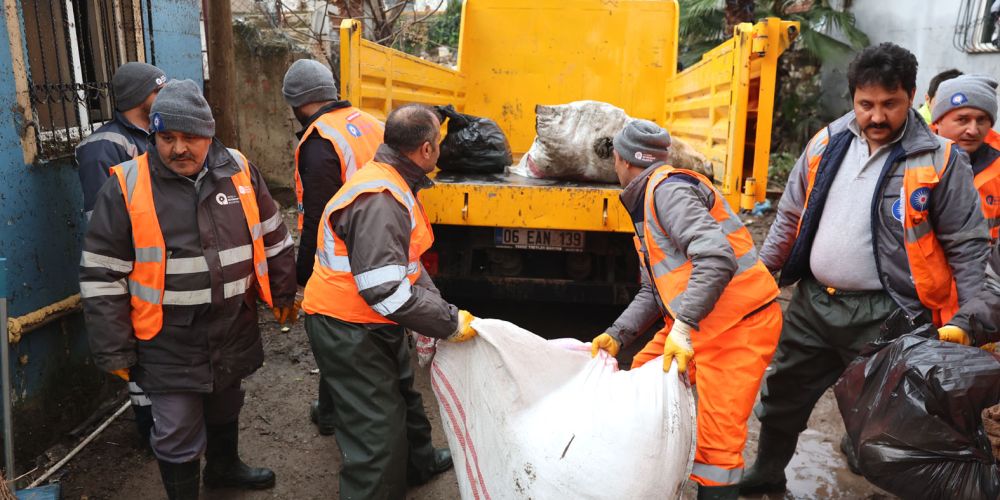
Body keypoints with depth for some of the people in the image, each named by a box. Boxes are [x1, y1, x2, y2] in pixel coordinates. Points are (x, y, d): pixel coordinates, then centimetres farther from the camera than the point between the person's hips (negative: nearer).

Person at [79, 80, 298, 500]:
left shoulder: (238, 171, -3)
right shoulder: (126, 186, -13)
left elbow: (274, 239, 9)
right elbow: (101, 276, -9)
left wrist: (283, 295, 13)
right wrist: (115, 352, -7)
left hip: (234, 330, 4)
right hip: (169, 343, -4)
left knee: (225, 407, 26)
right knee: (178, 436, 5)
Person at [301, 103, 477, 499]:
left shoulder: (395, 185, 6)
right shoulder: (379, 200, -28)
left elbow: (407, 263, 11)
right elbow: (384, 289, -34)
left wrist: (438, 307, -1)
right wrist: (450, 323, -25)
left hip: (374, 326, 11)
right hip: (348, 331, -11)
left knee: (402, 393, 29)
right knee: (377, 431, -4)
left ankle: (417, 462, 52)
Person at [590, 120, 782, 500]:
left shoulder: (666, 189, -16)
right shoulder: (646, 203, 16)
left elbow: (717, 258, -30)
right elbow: (653, 292, 18)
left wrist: (683, 326, -32)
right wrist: (617, 334, 7)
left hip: (740, 325, -10)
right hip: (693, 324, 11)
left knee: (716, 439, -10)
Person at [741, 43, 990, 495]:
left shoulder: (940, 160, -8)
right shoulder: (825, 145, 3)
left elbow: (967, 247, -4)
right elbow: (789, 218, 13)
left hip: (886, 315, -4)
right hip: (812, 303, 5)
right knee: (783, 394, 17)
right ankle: (766, 473, 39)